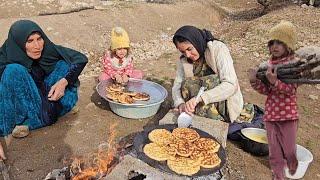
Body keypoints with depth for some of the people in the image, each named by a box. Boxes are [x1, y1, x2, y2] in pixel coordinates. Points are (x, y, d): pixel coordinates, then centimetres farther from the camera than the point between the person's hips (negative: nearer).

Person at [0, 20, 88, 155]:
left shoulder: (48, 50, -12)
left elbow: (81, 59, -10)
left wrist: (64, 82, -24)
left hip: (49, 100, 5)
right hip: (23, 109, -5)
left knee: (64, 65, -13)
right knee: (14, 71, -28)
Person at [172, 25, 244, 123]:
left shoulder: (218, 48, -17)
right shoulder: (184, 59, -1)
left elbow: (231, 85, -28)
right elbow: (177, 85, -6)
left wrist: (199, 98, -39)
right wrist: (180, 103, -28)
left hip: (225, 104, -4)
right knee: (187, 84, -21)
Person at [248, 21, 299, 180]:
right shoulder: (269, 64, 6)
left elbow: (292, 90, -16)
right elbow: (266, 91, 4)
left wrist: (275, 82, -33)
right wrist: (254, 81, -15)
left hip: (288, 114, -4)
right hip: (270, 114, 4)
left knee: (289, 152, 5)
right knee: (274, 153, 11)